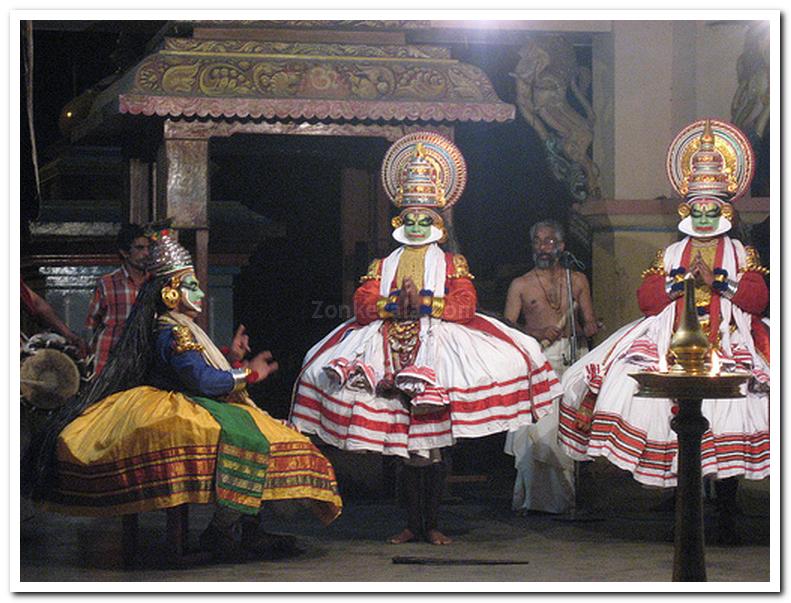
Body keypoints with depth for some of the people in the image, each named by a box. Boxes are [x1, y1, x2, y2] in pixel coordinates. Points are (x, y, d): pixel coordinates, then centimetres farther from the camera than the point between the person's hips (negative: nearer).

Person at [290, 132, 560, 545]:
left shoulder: (451, 263, 13)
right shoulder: (383, 265, 19)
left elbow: (465, 303, -3)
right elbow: (363, 302, 3)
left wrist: (425, 302, -13)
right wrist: (396, 303, -14)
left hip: (439, 350, -2)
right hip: (392, 352, 2)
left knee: (436, 445, -5)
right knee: (405, 446, 2)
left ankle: (432, 523, 2)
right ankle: (412, 523, 8)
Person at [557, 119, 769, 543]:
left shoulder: (740, 254, 14)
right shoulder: (669, 255, 18)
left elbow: (756, 297, 0)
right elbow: (646, 298, 6)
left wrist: (716, 281, -7)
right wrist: (683, 280, -4)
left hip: (726, 344, -2)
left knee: (729, 410, -17)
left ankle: (726, 514, -12)